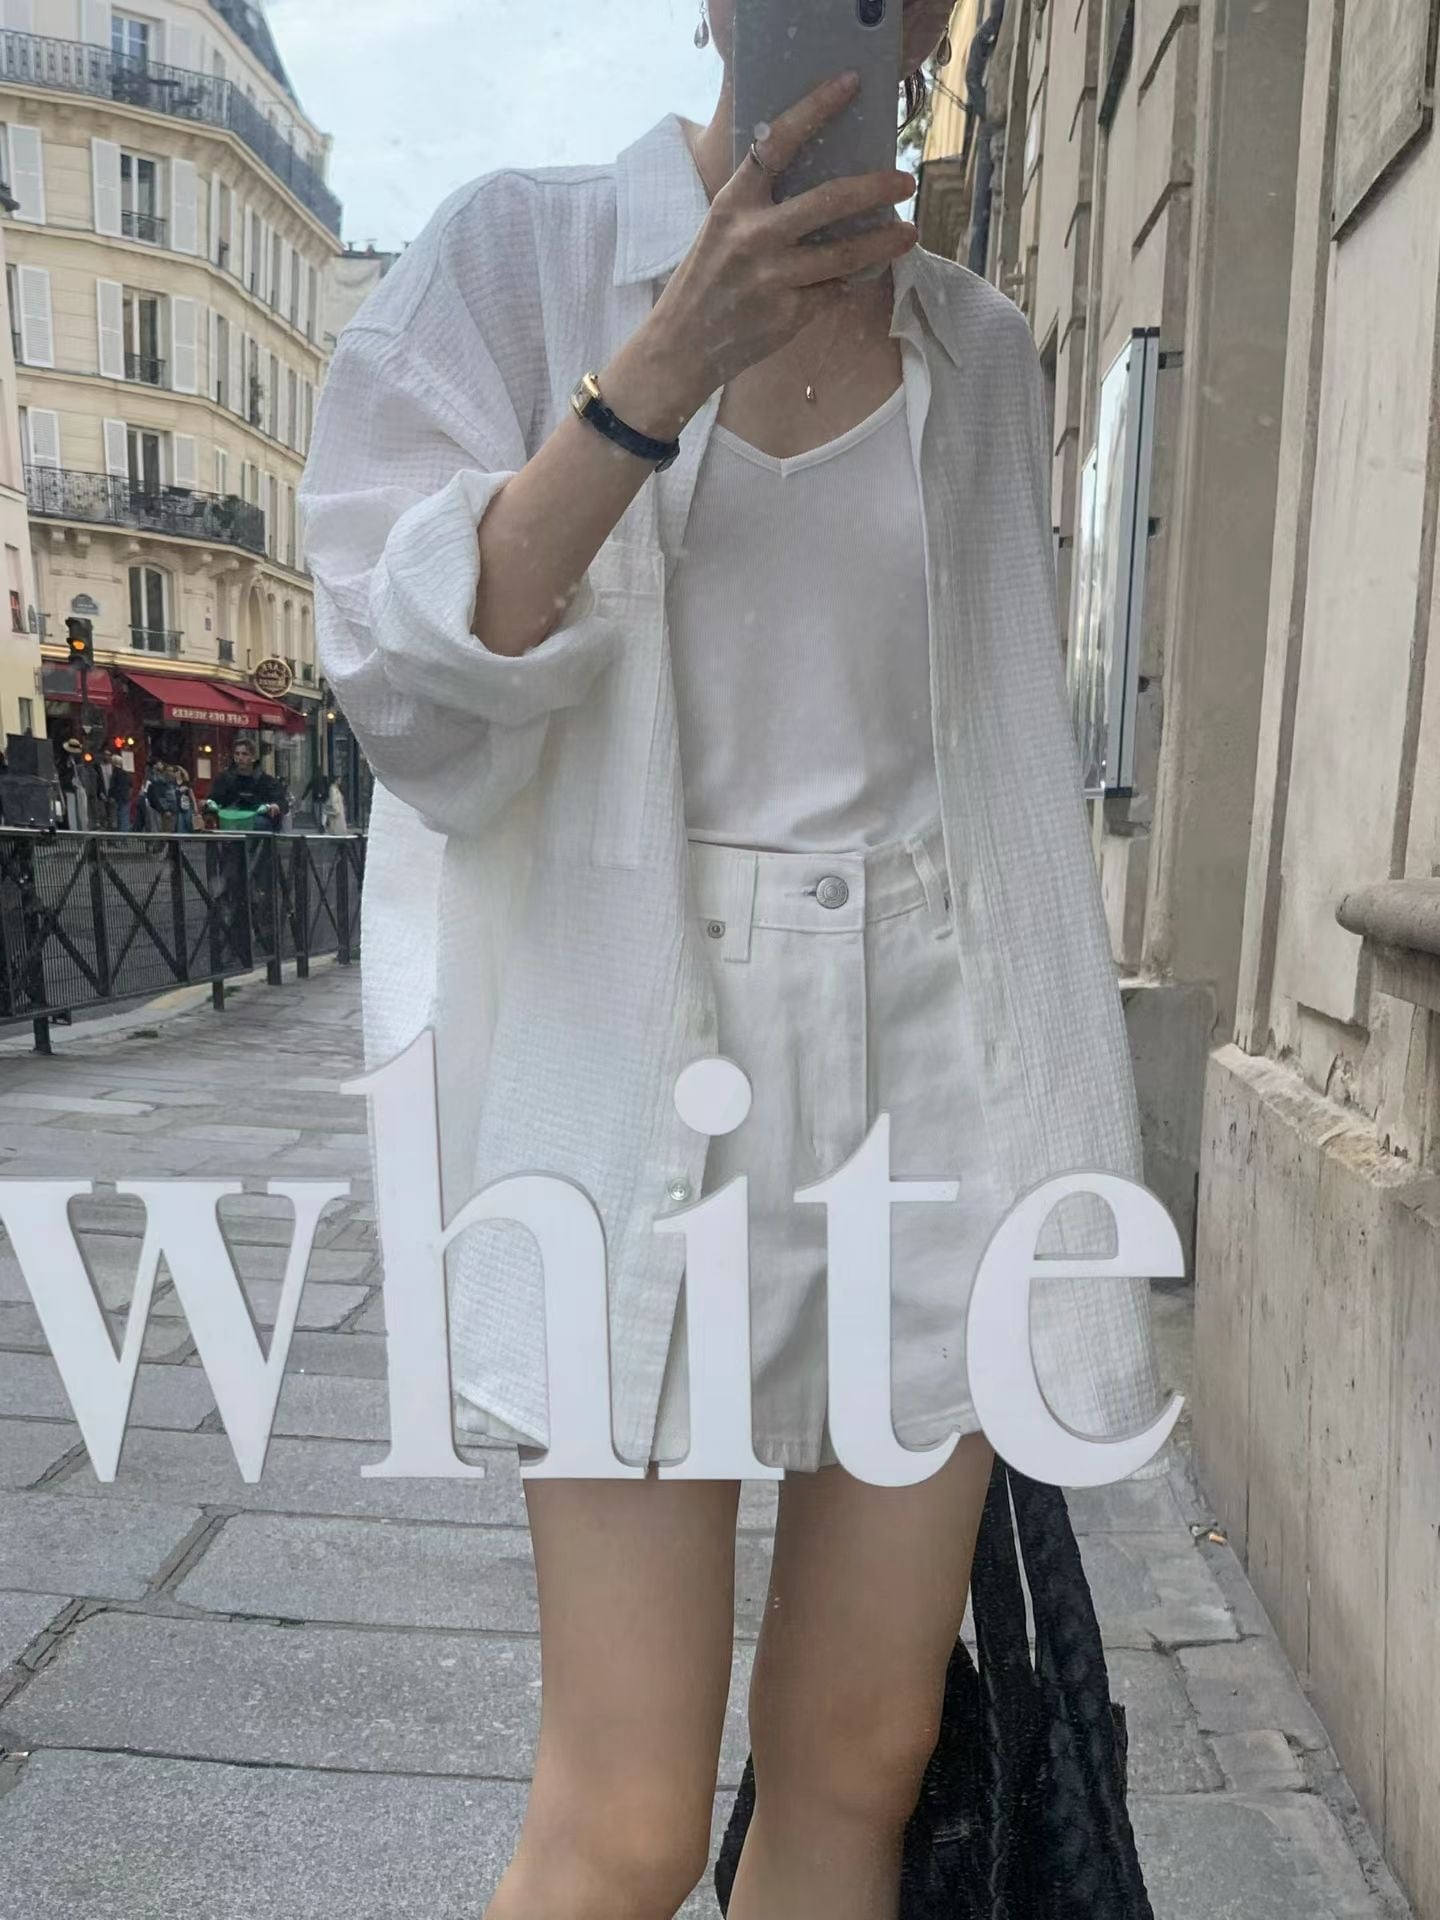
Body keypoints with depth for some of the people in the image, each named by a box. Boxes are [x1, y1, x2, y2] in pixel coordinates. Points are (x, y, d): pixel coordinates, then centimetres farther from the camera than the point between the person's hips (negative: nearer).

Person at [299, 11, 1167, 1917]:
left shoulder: (981, 349, 15)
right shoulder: (523, 251, 5)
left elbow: (1005, 743, 16)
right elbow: (410, 678, -7)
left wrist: (1045, 1106, 13)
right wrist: (669, 361, -16)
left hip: (935, 1060, 4)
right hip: (643, 1058, -3)